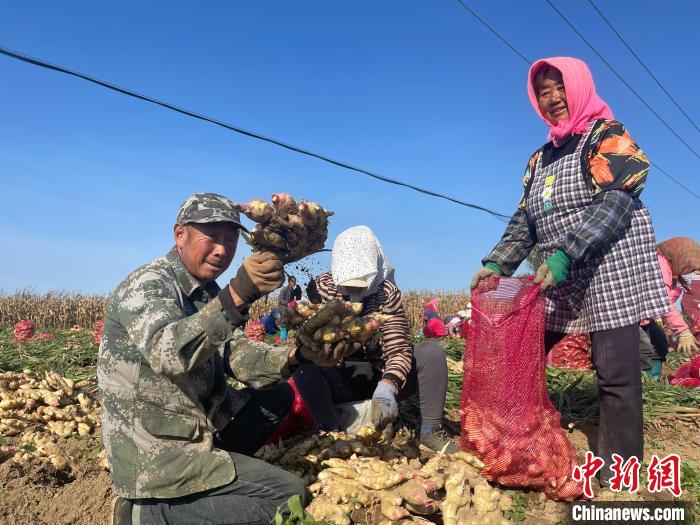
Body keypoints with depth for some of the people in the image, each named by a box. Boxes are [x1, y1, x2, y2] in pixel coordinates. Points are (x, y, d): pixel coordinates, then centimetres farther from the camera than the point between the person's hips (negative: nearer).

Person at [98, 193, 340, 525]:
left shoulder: (208, 294, 9)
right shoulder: (148, 285, -18)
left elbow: (238, 357, 1)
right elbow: (168, 355, -37)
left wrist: (296, 356, -16)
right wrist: (238, 295, -49)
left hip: (195, 430, 9)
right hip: (156, 456, -8)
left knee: (279, 396, 11)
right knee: (288, 493, -9)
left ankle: (214, 469, 6)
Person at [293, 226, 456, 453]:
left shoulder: (387, 292, -13)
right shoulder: (321, 288, -11)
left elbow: (399, 348, -21)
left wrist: (387, 388, -39)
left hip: (381, 378, 1)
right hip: (341, 383, 0)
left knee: (432, 352, -20)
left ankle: (431, 432, -12)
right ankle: (333, 431, -21)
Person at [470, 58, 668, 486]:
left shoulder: (608, 136, -2)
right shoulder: (541, 159, 17)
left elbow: (615, 203, -16)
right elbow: (524, 221, 12)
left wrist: (565, 255, -26)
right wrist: (497, 265, -3)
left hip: (611, 269, -7)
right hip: (559, 280, 7)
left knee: (615, 375, -5)